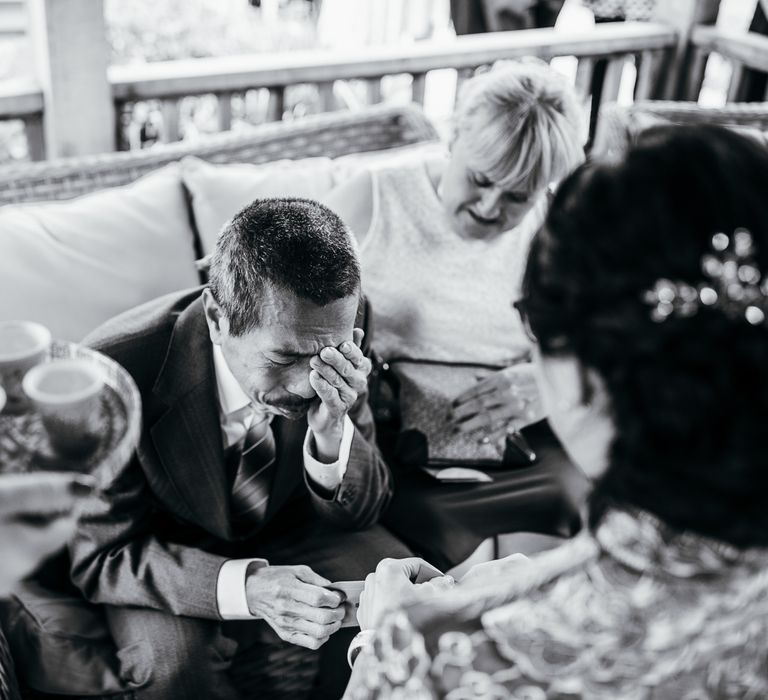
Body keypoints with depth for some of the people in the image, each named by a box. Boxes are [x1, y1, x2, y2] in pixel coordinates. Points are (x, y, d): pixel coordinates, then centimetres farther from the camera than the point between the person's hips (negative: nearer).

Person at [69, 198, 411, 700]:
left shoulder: (331, 337, -21)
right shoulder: (116, 371, -32)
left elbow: (360, 513, -10)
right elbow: (101, 556, -22)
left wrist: (331, 432, -33)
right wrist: (245, 586, -39)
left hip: (289, 531, 3)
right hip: (169, 559, -2)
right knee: (172, 658, -32)